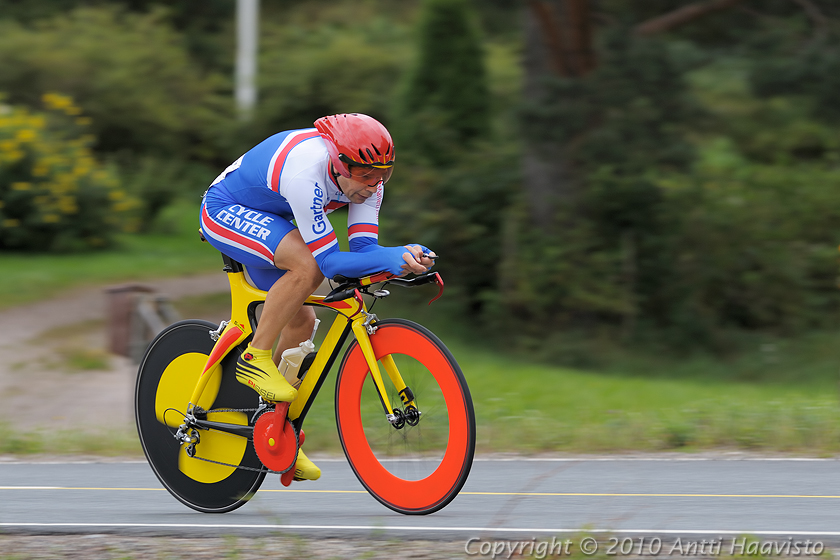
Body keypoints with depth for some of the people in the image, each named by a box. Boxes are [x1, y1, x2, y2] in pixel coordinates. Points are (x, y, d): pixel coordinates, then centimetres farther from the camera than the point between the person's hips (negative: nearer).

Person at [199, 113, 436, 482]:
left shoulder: (366, 176, -15)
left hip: (264, 221, 8)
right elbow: (330, 261, -36)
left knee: (301, 320, 5)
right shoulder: (305, 173, -39)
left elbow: (363, 248, -17)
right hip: (224, 212, -8)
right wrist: (393, 259, -45)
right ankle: (255, 360, -18)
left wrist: (407, 258, -37)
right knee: (308, 265, -31)